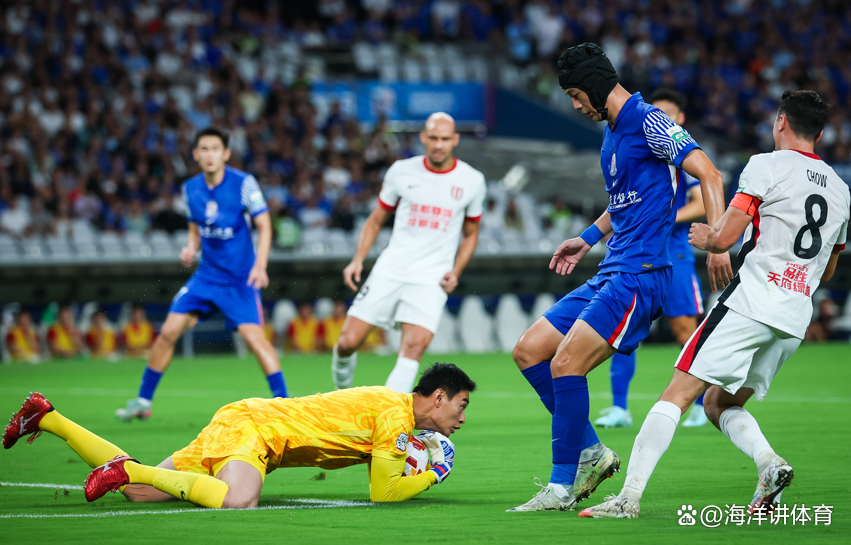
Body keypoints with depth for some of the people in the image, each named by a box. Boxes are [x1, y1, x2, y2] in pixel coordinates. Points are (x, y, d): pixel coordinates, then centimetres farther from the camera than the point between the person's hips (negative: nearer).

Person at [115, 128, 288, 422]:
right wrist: (190, 248, -6)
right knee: (168, 331, -1)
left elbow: (264, 226, -10)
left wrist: (260, 266, -23)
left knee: (253, 335, -20)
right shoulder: (190, 189, 2)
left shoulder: (244, 183, -13)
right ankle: (143, 401, 13)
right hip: (206, 275, 5)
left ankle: (283, 401, -11)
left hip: (240, 277, -5)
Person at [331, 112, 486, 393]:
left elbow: (470, 233, 16)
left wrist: (455, 271, 0)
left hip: (431, 278, -1)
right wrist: (358, 260, 1)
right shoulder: (402, 171, 3)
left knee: (414, 346, -22)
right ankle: (342, 390, 26)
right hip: (389, 271, 1)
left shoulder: (472, 181, 3)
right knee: (348, 342, -4)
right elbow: (376, 220, 14)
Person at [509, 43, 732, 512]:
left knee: (565, 363, -19)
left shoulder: (648, 122, -12)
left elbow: (709, 175, -19)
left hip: (640, 274, -10)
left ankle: (561, 488, -11)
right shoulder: (612, 130, 17)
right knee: (528, 351, 7)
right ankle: (591, 453, 12)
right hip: (610, 275, 10)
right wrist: (589, 237, 32)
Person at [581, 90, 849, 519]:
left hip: (751, 302, -7)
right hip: (796, 319, 7)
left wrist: (705, 237, 12)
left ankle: (630, 495, -16)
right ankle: (769, 463, -9)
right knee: (720, 403, 18)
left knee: (677, 395, -7)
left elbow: (724, 238, -9)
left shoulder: (766, 166, -3)